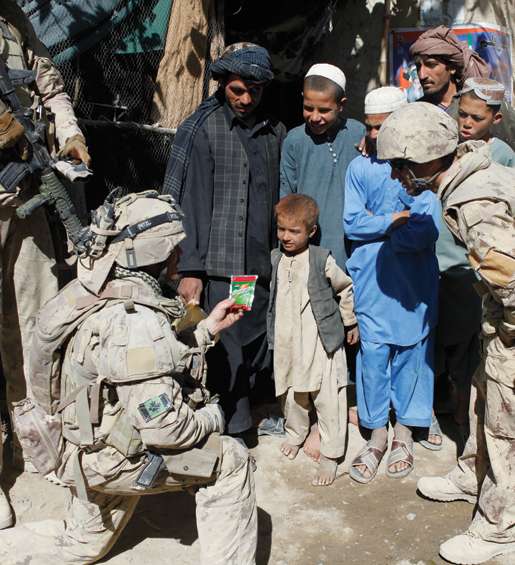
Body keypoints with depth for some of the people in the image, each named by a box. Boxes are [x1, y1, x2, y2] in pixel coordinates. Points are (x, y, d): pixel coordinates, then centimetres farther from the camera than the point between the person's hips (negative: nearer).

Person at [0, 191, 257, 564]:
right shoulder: (135, 321, -31)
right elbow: (165, 429, -30)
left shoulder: (102, 293, 0)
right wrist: (211, 417, -11)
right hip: (115, 459, -9)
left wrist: (208, 329, 9)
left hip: (88, 445, 9)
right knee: (230, 461, -1)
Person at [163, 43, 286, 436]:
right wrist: (190, 269, -11)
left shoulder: (275, 133, 13)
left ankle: (240, 423, 26)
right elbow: (190, 204, -6)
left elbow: (281, 200, 15)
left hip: (262, 269, 5)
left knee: (255, 355, 10)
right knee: (228, 359, -3)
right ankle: (235, 433, 9)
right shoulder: (202, 130, -2)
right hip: (220, 269, -5)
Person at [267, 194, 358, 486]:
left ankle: (331, 455, 11)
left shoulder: (322, 260, -10)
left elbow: (345, 289, 4)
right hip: (287, 343, 5)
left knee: (327, 399, -1)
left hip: (321, 342, -4)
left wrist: (351, 323, 11)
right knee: (292, 394, 17)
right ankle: (295, 433, 42)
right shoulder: (276, 259, 5)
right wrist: (273, 334, 18)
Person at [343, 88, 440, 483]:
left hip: (413, 282, -1)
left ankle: (404, 431, 26)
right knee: (372, 354, 3)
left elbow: (426, 231, -15)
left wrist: (375, 229, -9)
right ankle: (377, 433, 20)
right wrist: (396, 220, -11)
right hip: (371, 282, 2)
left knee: (411, 352, 8)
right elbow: (351, 224, -3)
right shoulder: (359, 168, 4)